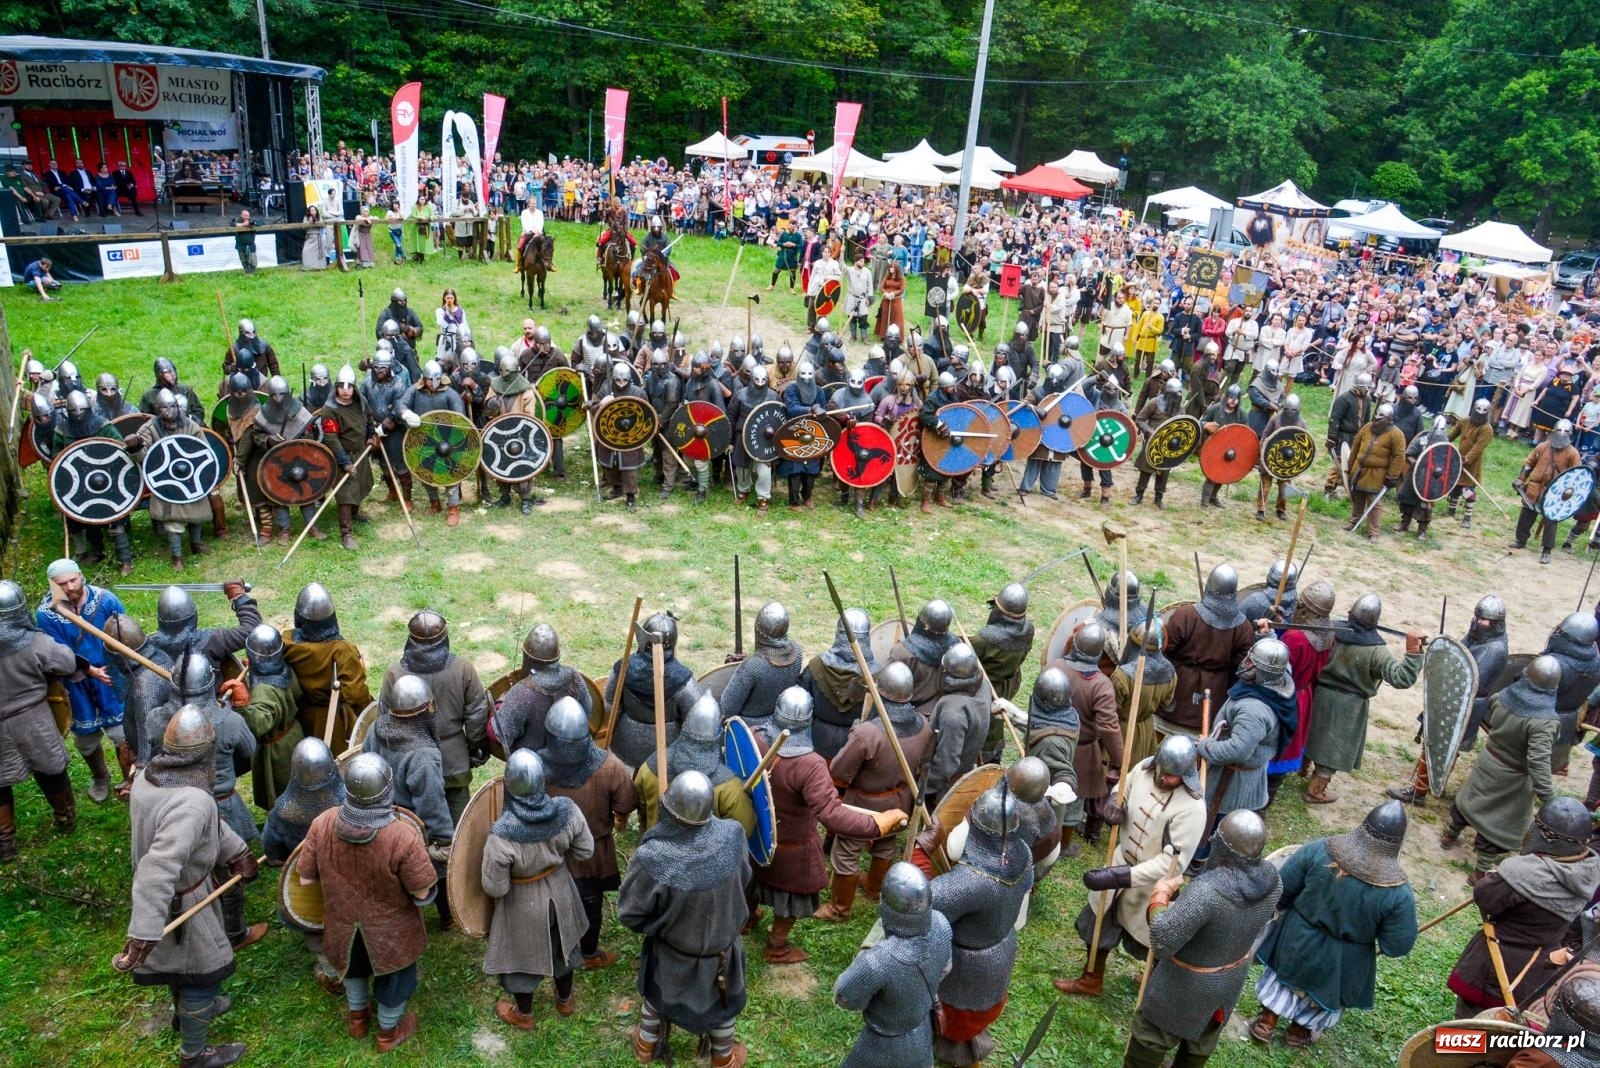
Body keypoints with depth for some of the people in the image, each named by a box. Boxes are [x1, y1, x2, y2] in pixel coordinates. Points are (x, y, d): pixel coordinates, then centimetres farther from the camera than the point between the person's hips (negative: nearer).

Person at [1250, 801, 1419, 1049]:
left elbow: (1281, 890, -13)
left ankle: (1266, 1022, 45)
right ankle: (1299, 1031, 52)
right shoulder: (1399, 893, -28)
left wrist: (1285, 912, 8)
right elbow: (1398, 946, -17)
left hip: (1297, 941, 0)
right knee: (1323, 993, 31)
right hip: (1342, 963, 0)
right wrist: (1372, 932, 4)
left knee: (1284, 976, 30)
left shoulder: (1318, 851, -26)